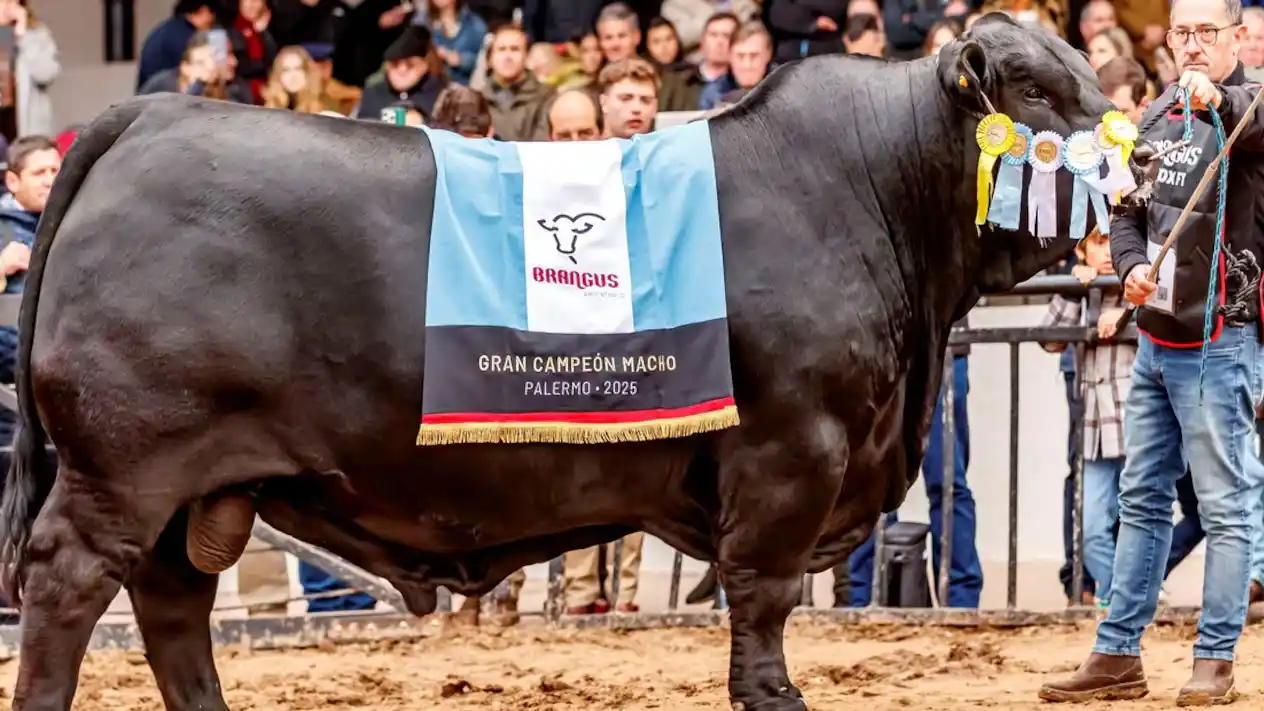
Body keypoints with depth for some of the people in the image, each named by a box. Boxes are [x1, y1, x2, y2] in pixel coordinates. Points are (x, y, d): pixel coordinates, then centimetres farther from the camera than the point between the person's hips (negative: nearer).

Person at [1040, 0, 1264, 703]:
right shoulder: (1161, 115, 11)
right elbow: (1129, 210, 16)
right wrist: (1134, 265, -5)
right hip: (1156, 337, 8)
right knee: (1142, 499, 12)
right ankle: (1118, 656, 18)